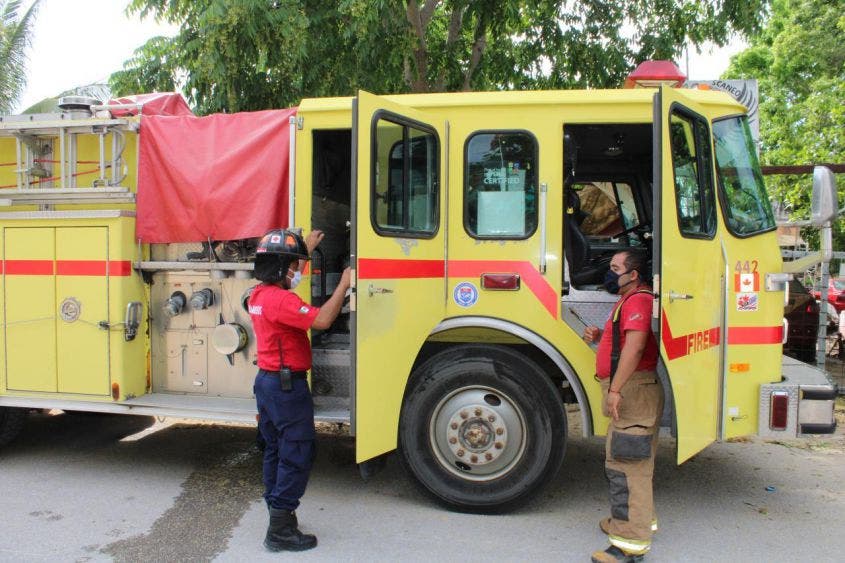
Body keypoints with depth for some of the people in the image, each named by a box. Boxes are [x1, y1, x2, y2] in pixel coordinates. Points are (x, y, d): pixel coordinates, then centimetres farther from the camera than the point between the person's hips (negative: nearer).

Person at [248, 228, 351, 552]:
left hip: (267, 380, 10)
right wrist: (343, 285, -20)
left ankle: (277, 512, 28)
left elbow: (287, 270, 30)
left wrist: (308, 248, 37)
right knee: (297, 455, -4)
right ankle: (281, 530, 0)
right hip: (287, 385, -10)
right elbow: (322, 320, -30)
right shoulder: (279, 299, -22)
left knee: (275, 450, 18)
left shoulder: (260, 294, 9)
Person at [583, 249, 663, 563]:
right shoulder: (628, 300, 21)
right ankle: (639, 520, 38)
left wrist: (615, 389, -29)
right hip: (629, 394, 12)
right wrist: (599, 336, 9)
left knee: (624, 466, -10)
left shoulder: (638, 300, -15)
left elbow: (635, 346, -26)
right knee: (624, 463, 23)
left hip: (634, 392, -12)